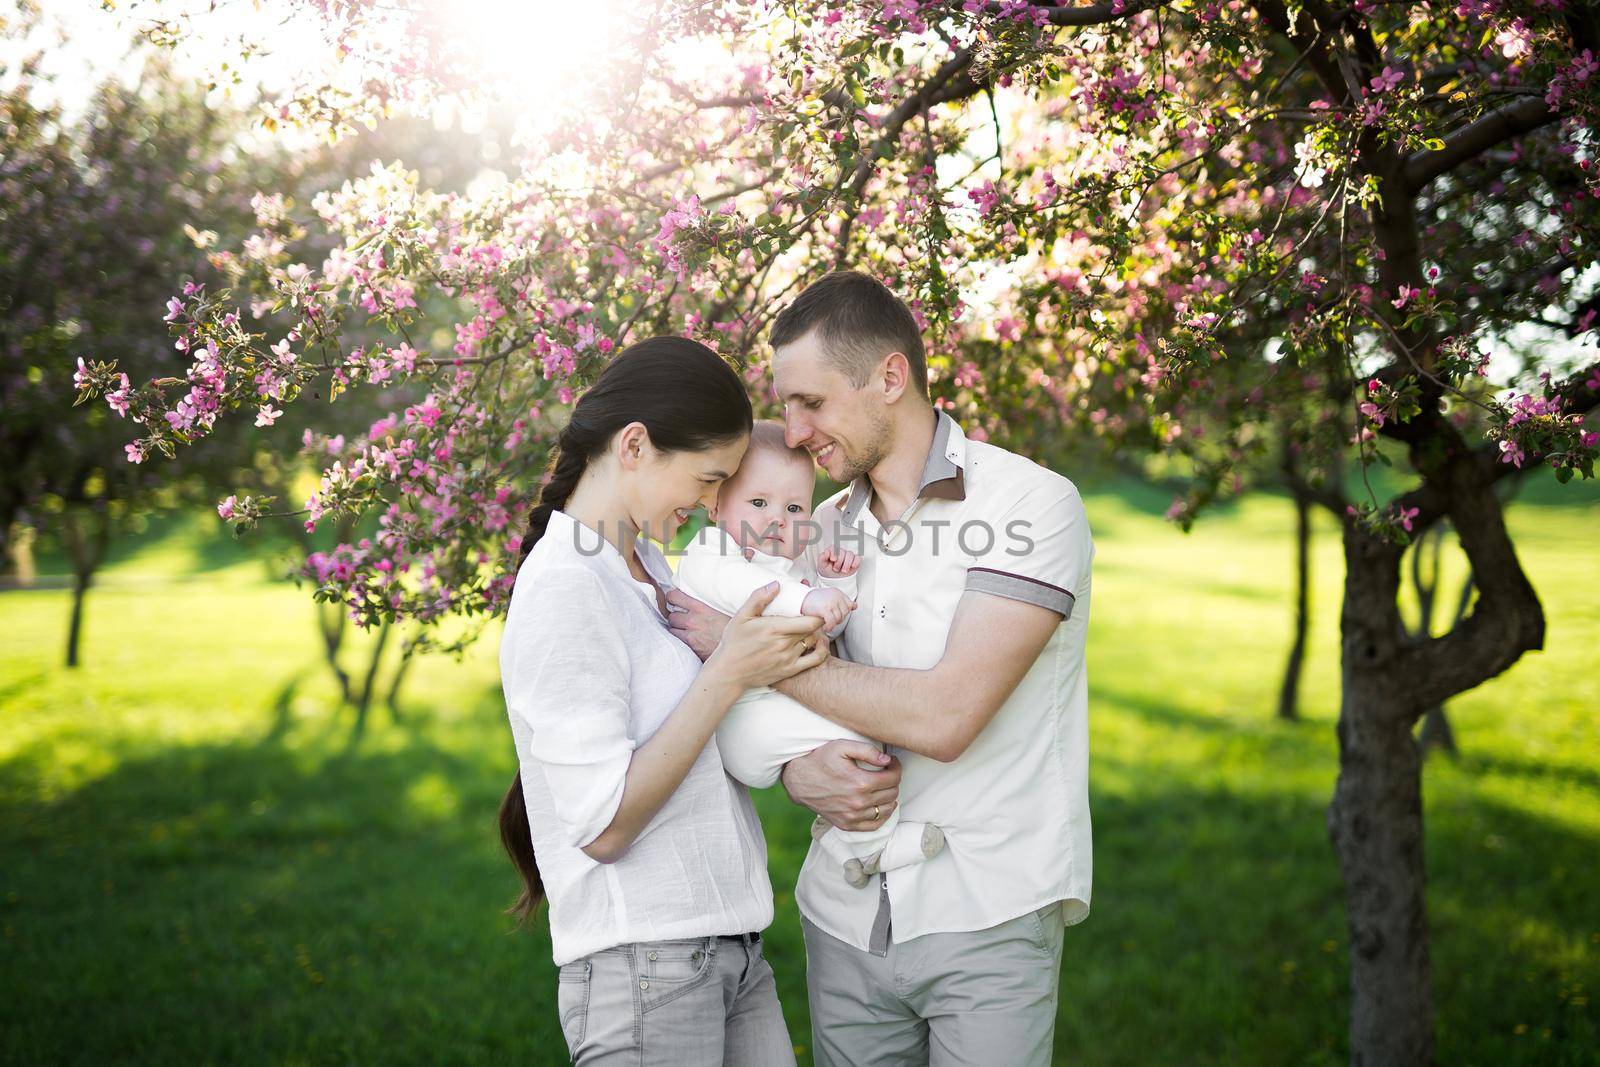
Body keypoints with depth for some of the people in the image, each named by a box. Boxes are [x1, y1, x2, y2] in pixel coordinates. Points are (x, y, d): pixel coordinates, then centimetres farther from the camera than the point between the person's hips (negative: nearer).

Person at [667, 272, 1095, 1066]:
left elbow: (944, 716, -21)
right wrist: (796, 769, -13)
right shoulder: (826, 525, 8)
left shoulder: (1031, 503, -12)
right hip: (845, 915, 5)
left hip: (987, 917, -5)